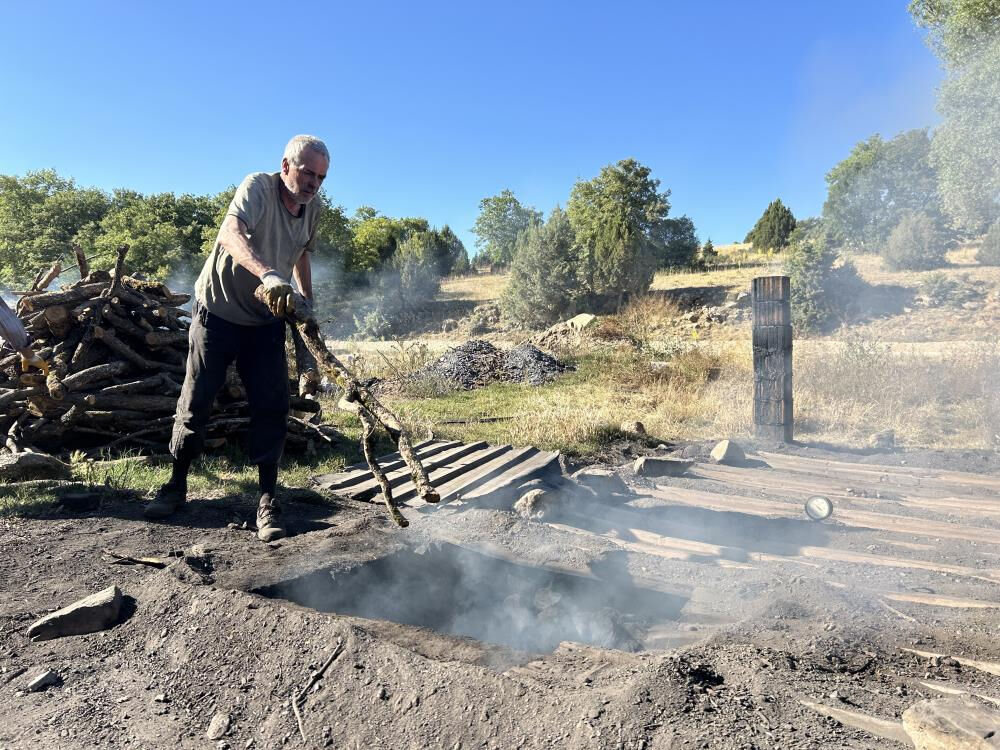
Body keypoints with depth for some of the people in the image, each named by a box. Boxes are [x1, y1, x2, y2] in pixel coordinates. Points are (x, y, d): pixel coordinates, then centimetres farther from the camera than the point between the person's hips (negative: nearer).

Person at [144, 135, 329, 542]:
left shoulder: (312, 208, 2)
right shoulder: (258, 186, -18)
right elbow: (230, 234, -38)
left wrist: (308, 303, 15)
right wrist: (267, 274, -55)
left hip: (266, 321, 4)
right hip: (218, 313, -4)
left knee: (272, 407, -5)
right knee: (195, 402, 5)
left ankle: (267, 500, 3)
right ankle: (176, 486, 24)